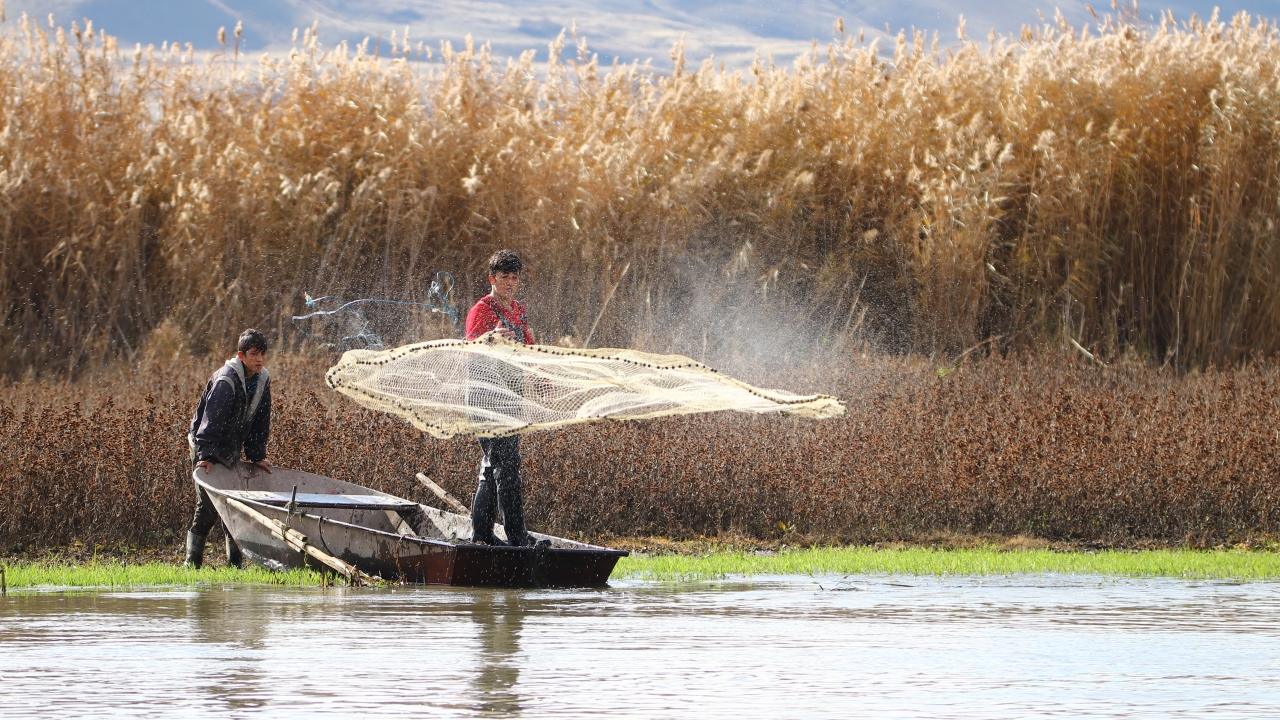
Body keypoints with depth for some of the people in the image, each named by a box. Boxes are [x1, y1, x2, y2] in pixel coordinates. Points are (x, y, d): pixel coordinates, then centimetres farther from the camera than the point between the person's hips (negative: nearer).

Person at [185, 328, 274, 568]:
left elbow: (260, 422, 9)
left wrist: (257, 456, 6)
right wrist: (206, 456, -32)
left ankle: (235, 562, 9)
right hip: (207, 450, -7)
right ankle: (192, 561, -6)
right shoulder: (226, 380, -23)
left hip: (230, 450, 7)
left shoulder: (263, 380, 1)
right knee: (208, 506, -11)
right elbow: (211, 418, -27)